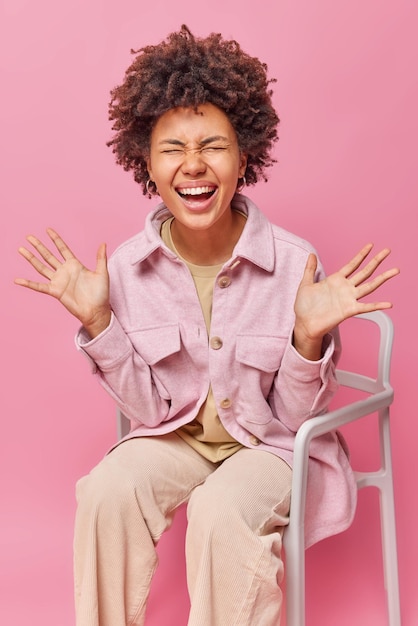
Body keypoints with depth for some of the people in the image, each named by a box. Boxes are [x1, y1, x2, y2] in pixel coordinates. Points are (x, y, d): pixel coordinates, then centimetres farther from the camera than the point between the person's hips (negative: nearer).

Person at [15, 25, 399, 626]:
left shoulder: (294, 263, -18)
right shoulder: (129, 265, -10)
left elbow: (293, 416, -10)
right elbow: (149, 409, -5)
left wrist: (309, 337, -28)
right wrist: (98, 321, -16)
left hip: (271, 444, -2)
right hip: (178, 437, 3)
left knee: (220, 513, -31)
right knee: (107, 492, -24)